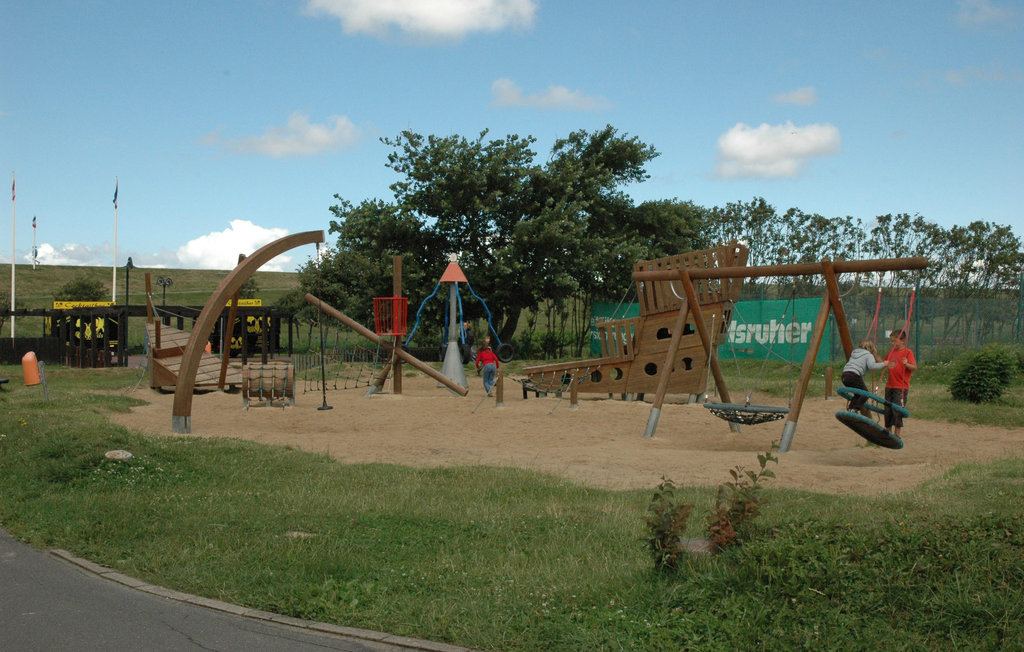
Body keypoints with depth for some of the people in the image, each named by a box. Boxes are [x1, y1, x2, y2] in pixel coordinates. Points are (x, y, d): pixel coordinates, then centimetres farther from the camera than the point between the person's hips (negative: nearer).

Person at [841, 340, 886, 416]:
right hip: (854, 376, -7)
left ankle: (850, 408, 7)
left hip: (844, 375, 7)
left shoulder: (854, 352, 29)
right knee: (865, 394, 2)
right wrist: (883, 364, 0)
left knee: (858, 394, 21)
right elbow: (871, 365, -10)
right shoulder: (869, 355, 8)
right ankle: (854, 409, -15)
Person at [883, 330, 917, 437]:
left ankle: (897, 434, -1)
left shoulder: (908, 352, -8)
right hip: (889, 386, 7)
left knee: (897, 410, -10)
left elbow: (914, 367, -18)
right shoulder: (891, 352, 13)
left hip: (901, 387, -7)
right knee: (887, 410, 10)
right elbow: (884, 363, 29)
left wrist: (907, 364, -37)